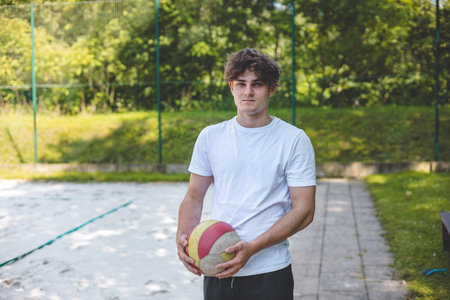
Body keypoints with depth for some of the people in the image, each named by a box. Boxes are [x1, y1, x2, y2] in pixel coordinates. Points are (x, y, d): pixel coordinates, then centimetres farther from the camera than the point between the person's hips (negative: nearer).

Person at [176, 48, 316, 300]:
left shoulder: (295, 140, -5)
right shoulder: (210, 137, 6)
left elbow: (304, 211, -9)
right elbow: (194, 196, 12)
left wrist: (251, 248, -19)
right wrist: (183, 236, -8)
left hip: (270, 273, -3)